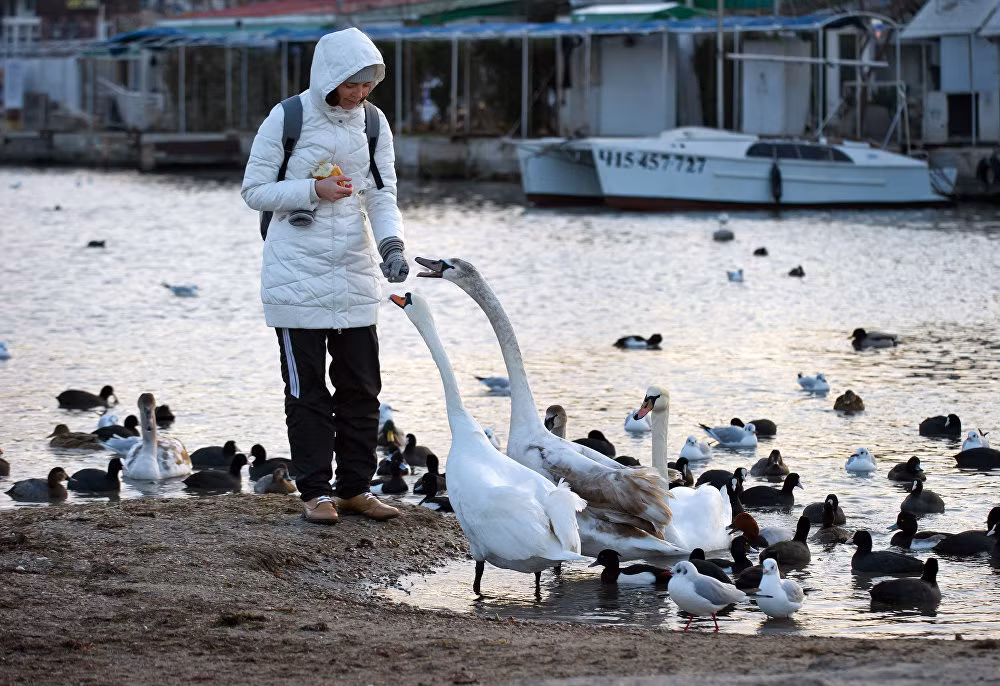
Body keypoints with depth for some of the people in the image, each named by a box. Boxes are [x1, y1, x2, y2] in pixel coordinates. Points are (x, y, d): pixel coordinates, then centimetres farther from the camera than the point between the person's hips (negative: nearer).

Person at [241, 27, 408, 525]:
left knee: (361, 386, 6)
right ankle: (316, 491, 6)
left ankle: (356, 488, 15)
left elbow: (382, 195, 4)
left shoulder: (374, 123, 4)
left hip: (355, 275, 4)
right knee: (307, 388, 0)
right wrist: (312, 190, -17)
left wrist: (391, 244, -14)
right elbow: (254, 190, -4)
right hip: (298, 275, -4)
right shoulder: (287, 118, -8)